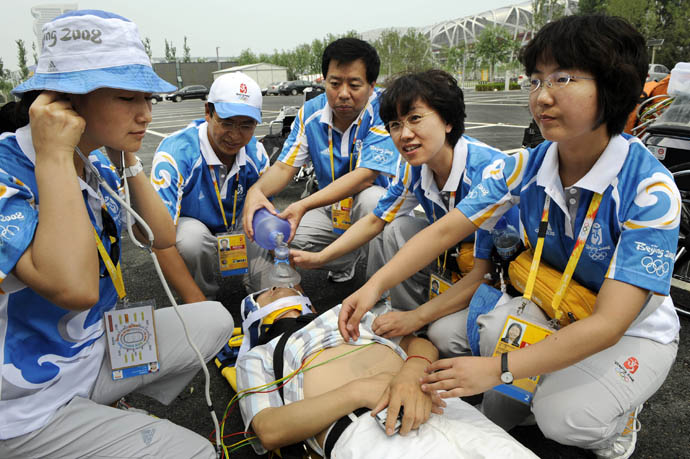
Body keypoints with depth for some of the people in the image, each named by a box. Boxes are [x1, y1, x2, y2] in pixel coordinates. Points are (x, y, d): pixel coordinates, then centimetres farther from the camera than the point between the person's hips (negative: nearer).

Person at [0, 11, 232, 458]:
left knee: (214, 320, 12)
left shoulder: (96, 165, -1)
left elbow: (162, 237, 1)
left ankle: (123, 414, 16)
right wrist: (55, 157, -33)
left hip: (94, 350, 8)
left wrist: (128, 159, -7)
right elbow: (74, 288, -40)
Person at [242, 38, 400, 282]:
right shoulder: (310, 113, -5)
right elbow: (284, 166, -6)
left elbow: (365, 176, -31)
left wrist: (303, 205, -42)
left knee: (371, 198, -39)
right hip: (331, 210, 5)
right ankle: (349, 259, 7)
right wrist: (256, 191, -30)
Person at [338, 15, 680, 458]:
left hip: (636, 333, -3)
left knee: (563, 417, -25)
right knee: (494, 328, -26)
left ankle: (618, 417, 11)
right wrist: (376, 284, -31)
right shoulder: (526, 167, -15)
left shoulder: (650, 189, -29)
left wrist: (497, 369, -38)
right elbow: (446, 229, -17)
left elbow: (608, 324, -33)